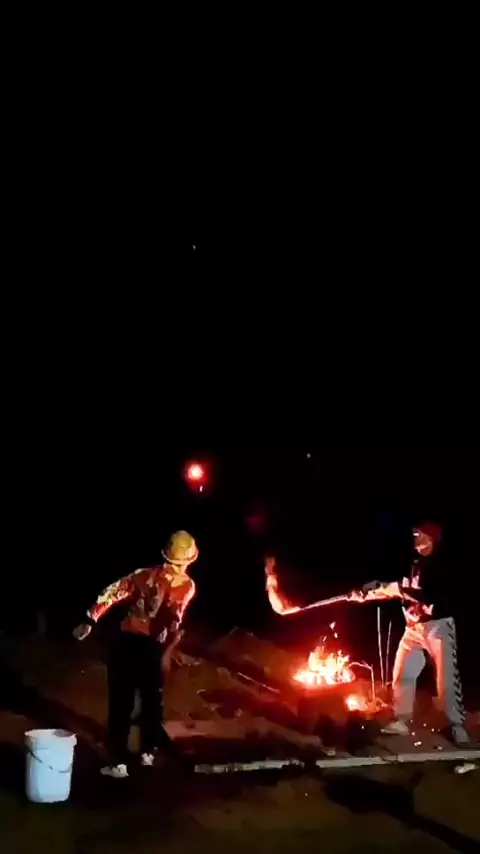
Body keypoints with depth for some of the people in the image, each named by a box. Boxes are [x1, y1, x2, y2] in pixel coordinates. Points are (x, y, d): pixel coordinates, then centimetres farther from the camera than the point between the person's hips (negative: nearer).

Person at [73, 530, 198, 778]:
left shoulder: (145, 574, 10)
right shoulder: (187, 586, 0)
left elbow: (112, 593, 1)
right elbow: (175, 616, -17)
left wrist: (90, 620, 0)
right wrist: (168, 650, -23)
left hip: (126, 641, 2)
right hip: (151, 646, -2)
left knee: (121, 703, 6)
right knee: (152, 700, 21)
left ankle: (119, 763, 3)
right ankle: (148, 752, 34)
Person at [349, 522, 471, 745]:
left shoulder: (441, 564, -10)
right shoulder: (415, 563, 12)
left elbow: (428, 595, -23)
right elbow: (398, 590, 18)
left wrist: (397, 589, -23)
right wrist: (367, 595, 12)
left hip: (438, 625, -8)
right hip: (414, 627, 8)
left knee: (447, 677, -8)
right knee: (402, 673, 7)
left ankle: (458, 726, -3)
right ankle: (402, 721, 14)